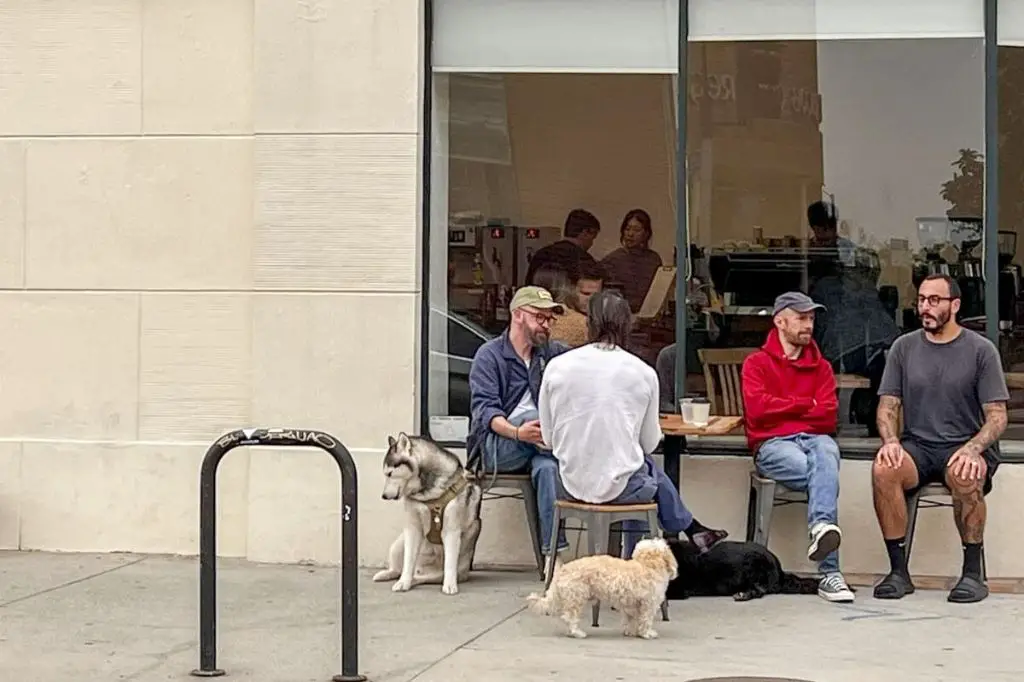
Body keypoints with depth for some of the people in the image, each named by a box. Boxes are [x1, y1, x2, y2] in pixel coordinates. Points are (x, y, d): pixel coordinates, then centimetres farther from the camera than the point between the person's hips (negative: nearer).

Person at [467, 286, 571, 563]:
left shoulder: (549, 352, 17)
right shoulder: (489, 355, 1)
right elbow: (484, 409, -13)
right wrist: (516, 432, -32)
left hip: (533, 446, 3)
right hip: (494, 448, -3)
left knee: (547, 468, -34)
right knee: (530, 415, -34)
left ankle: (553, 551, -42)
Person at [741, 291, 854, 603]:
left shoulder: (820, 366, 22)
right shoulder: (757, 363, 13)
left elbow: (828, 416, 7)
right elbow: (758, 408, -6)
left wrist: (782, 410, 0)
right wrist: (806, 405, 2)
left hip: (813, 437, 2)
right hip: (772, 444, -2)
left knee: (826, 456, -38)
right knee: (826, 476, -34)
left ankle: (822, 527, -59)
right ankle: (830, 572, -45)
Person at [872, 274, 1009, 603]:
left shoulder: (981, 350, 2)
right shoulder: (904, 347, 11)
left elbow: (997, 416, -2)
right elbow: (887, 406, 9)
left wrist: (973, 449, -21)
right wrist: (890, 440, -13)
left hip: (966, 445, -2)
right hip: (917, 446, 3)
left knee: (965, 476, -38)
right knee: (883, 468, -31)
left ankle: (973, 572, -20)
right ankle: (898, 571, -22)